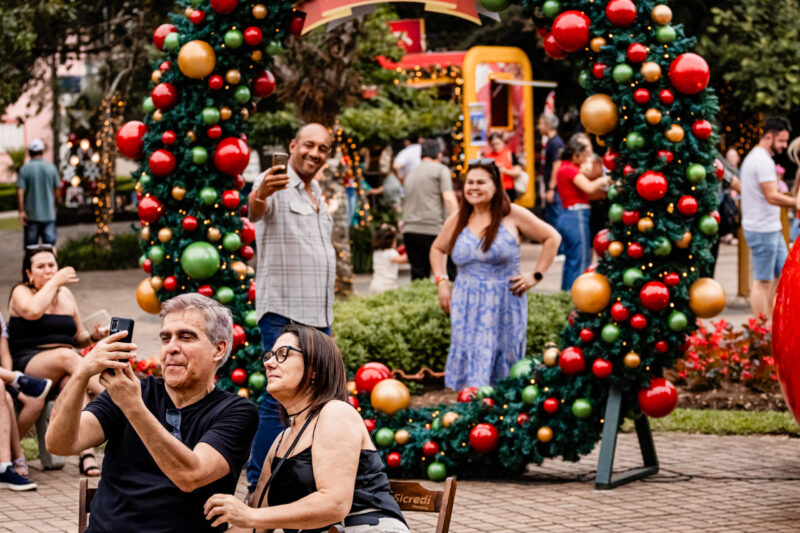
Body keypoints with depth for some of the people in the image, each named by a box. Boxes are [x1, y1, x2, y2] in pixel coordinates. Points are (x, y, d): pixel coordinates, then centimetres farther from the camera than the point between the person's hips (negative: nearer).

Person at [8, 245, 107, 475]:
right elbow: (33, 311, -21)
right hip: (28, 366, -4)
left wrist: (93, 336, 1)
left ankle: (86, 454, -44)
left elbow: (78, 338, 23)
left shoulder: (66, 295, 19)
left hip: (65, 363, 4)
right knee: (66, 357, -36)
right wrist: (55, 282, -11)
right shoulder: (21, 292, 4)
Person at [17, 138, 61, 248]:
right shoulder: (51, 167, 0)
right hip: (49, 214, 1)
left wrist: (21, 211, -9)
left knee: (30, 245, 8)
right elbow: (58, 189, 6)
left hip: (31, 214, -1)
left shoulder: (25, 169, -5)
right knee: (50, 243, 4)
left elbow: (20, 191, -12)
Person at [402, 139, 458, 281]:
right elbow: (448, 198, -10)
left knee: (418, 276, 5)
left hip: (409, 231, 6)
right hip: (433, 230, -6)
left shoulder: (411, 175, 23)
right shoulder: (440, 170, 1)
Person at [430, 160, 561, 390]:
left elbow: (552, 237, 3)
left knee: (503, 369, 1)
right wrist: (441, 281, 10)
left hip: (504, 305, -3)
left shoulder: (512, 215, -3)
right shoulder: (457, 220, 7)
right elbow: (437, 248, 24)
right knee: (471, 371, -2)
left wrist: (536, 275, -2)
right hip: (467, 308, 3)